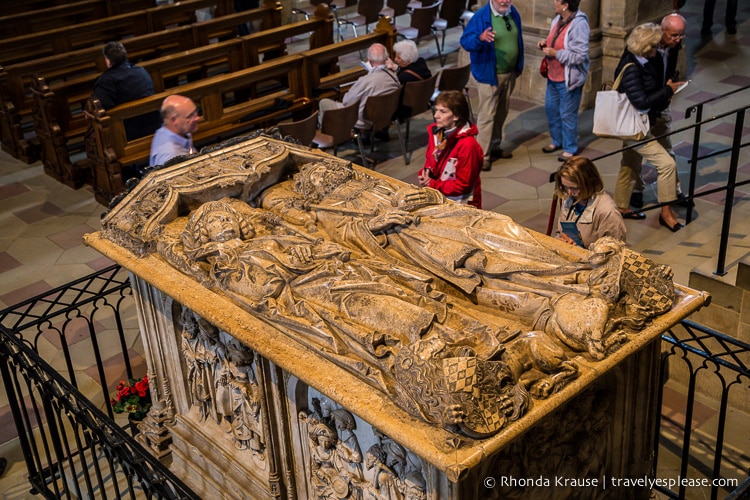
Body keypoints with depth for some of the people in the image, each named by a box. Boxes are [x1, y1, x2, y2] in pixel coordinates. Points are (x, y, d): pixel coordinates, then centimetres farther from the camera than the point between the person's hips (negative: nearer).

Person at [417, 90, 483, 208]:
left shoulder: (468, 145, -21)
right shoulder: (435, 133, 4)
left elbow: (463, 185, -17)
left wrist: (433, 185, -18)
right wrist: (425, 175, -5)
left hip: (462, 205, -7)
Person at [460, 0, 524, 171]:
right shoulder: (481, 16, -16)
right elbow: (465, 41, -20)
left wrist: (519, 66, 18)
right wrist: (480, 38, -41)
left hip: (510, 73, 7)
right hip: (489, 74, -7)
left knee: (502, 112, 16)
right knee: (487, 114, -6)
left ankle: (494, 146, 31)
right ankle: (482, 155, 0)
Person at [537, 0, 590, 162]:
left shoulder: (579, 24, -23)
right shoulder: (558, 19, 3)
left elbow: (579, 56, -27)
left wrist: (555, 53, -24)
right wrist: (546, 43, -1)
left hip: (568, 79, -9)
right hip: (553, 76, 9)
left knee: (567, 115, 3)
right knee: (551, 109, 19)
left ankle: (570, 149, 18)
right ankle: (557, 141, 38)